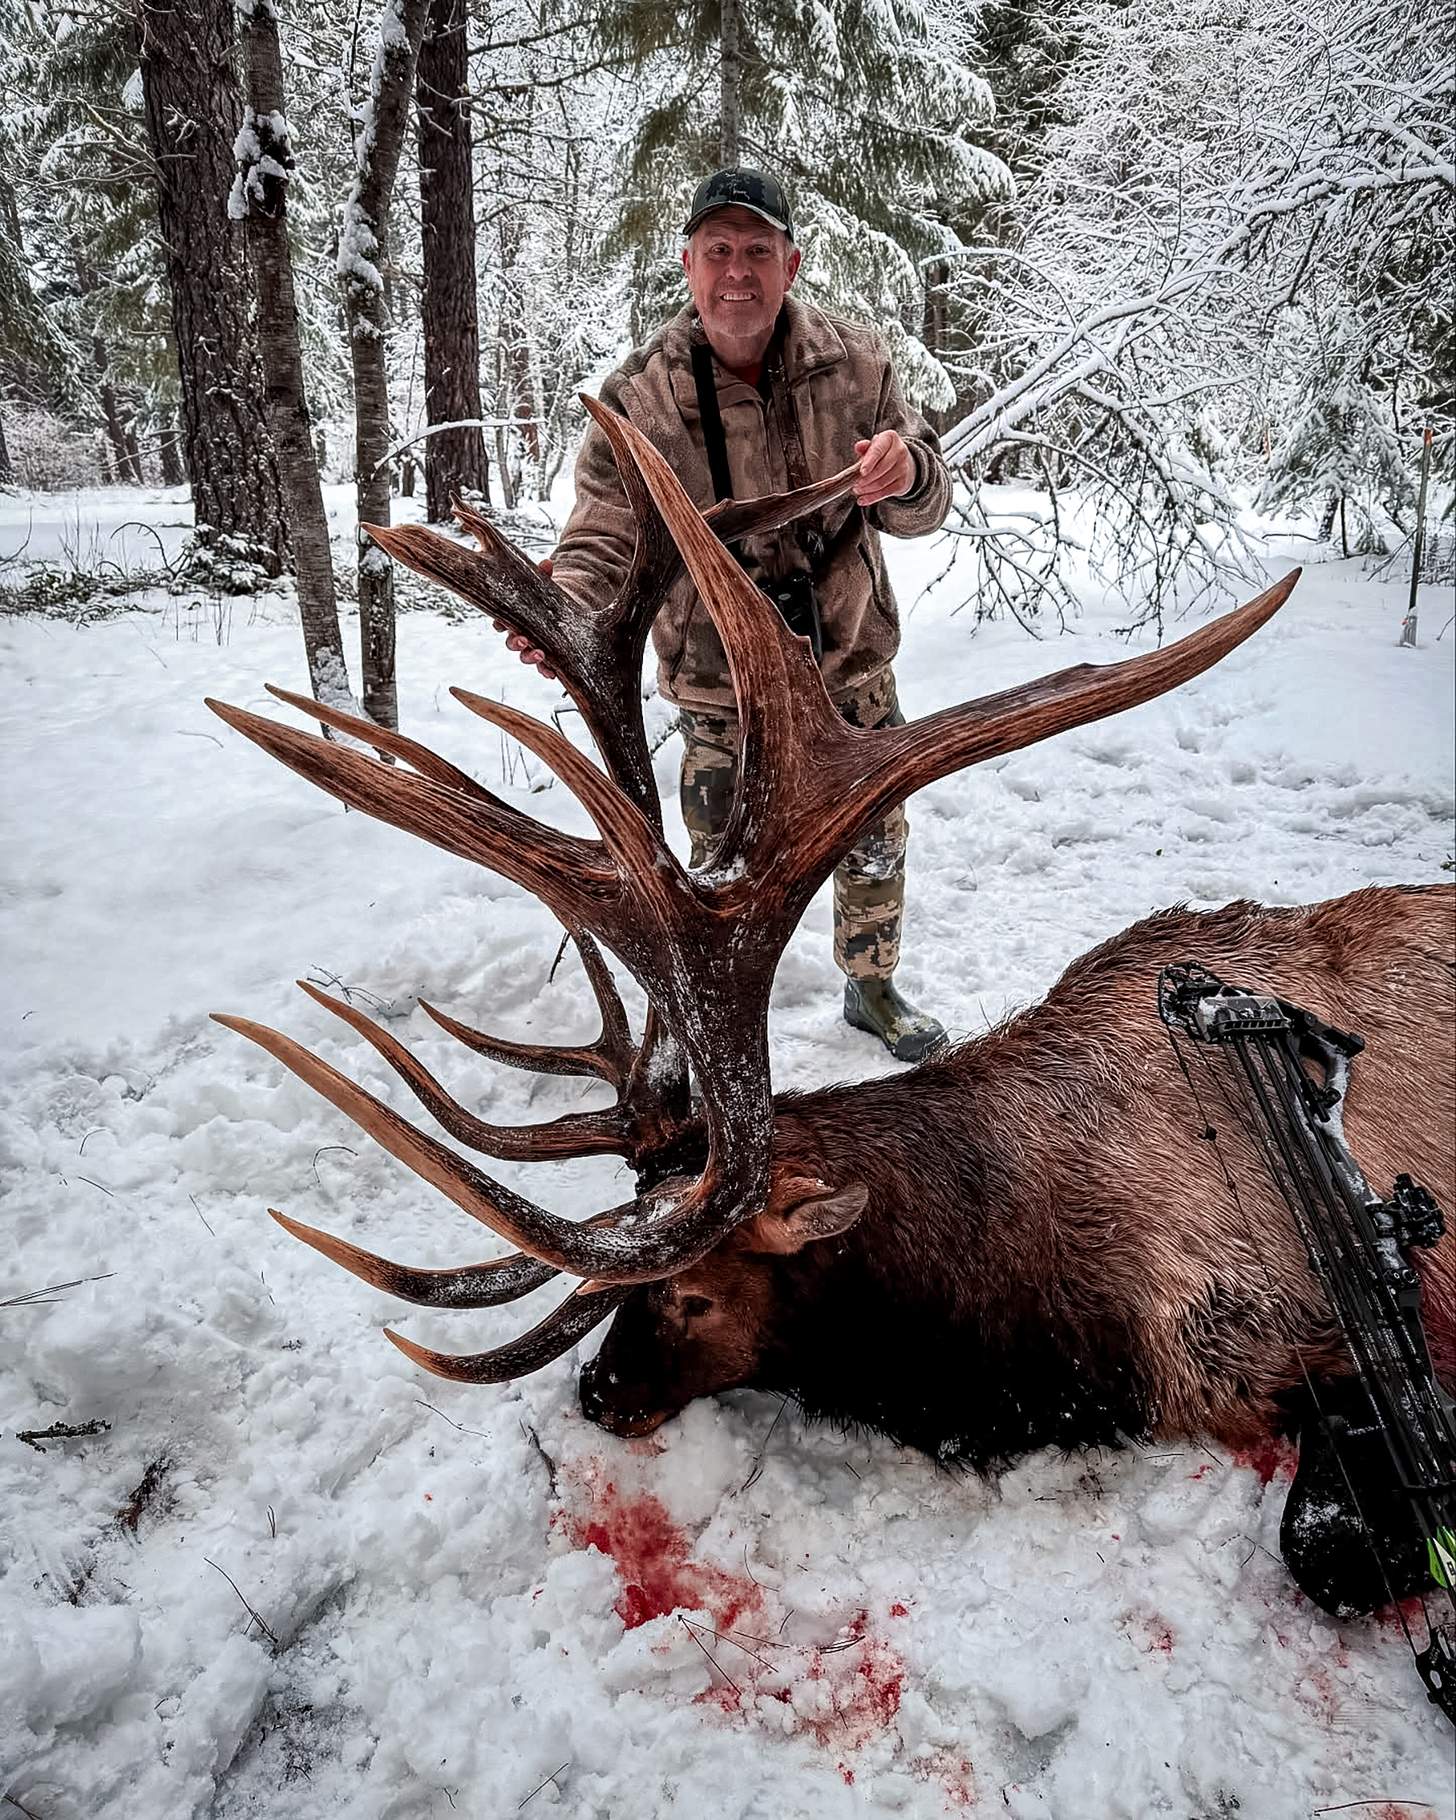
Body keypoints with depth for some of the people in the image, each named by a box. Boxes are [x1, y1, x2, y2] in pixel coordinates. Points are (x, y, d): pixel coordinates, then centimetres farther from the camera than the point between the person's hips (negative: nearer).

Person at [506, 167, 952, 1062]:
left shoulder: (855, 362, -10)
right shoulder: (639, 397, -16)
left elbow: (924, 511, -7)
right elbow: (606, 538, -16)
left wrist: (906, 472, -32)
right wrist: (566, 606, -40)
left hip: (852, 666, 3)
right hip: (721, 686, -2)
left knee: (877, 841, 19)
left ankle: (873, 988, 46)